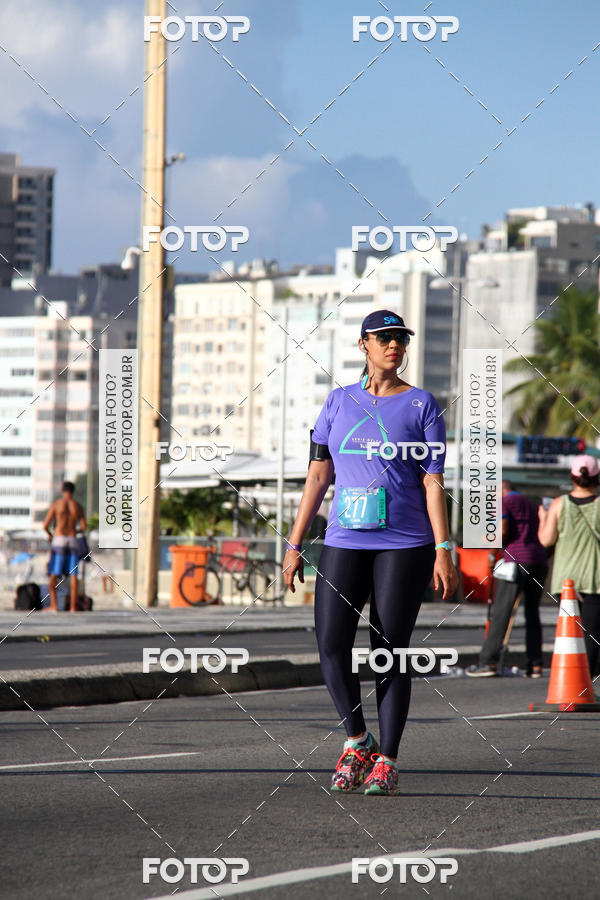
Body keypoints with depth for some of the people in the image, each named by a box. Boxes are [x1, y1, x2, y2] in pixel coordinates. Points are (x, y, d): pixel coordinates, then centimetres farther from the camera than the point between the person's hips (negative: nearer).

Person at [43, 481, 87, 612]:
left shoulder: (56, 504, -1)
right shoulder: (78, 506, 4)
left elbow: (45, 525, -3)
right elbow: (84, 527, 5)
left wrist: (49, 535, 18)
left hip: (58, 539, -2)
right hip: (72, 542, 2)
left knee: (53, 574, 4)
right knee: (73, 574, 4)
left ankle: (53, 604, -6)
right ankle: (73, 605, 0)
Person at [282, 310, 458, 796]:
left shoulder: (421, 405, 4)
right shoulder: (339, 402, 11)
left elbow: (433, 483, 0)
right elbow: (318, 476, 11)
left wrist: (443, 552, -8)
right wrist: (294, 545, 7)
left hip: (404, 545, -2)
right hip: (344, 542, 2)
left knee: (390, 654, -2)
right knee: (331, 646, -8)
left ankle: (386, 761, 7)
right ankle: (357, 741, 12)